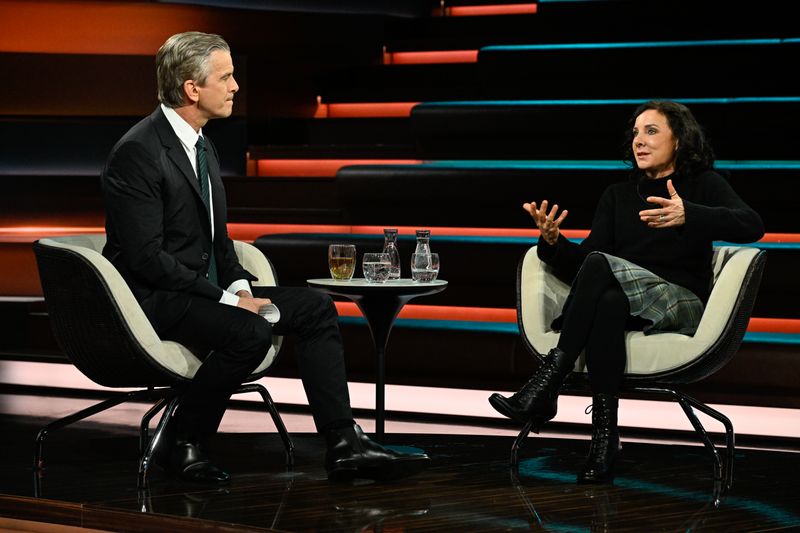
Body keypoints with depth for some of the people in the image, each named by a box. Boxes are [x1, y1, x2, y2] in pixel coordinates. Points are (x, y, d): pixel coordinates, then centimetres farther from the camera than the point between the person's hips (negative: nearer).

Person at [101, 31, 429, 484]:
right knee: (250, 333, -33)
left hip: (207, 288, 10)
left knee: (316, 307, -3)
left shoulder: (203, 145, 14)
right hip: (155, 298, -10)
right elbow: (146, 256, -22)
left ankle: (345, 446, -7)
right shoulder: (138, 152, -17)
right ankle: (182, 445, -14)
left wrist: (240, 286, -1)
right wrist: (228, 299, -21)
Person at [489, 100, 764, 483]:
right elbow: (582, 260, 11)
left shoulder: (703, 185, 12)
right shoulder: (617, 196, 23)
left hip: (681, 304, -3)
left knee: (600, 264, -32)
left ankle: (545, 385, -38)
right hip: (624, 302, 3)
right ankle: (603, 439, -47)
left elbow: (751, 226, -9)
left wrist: (687, 216, -25)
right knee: (607, 303, -39)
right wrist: (553, 242, -12)